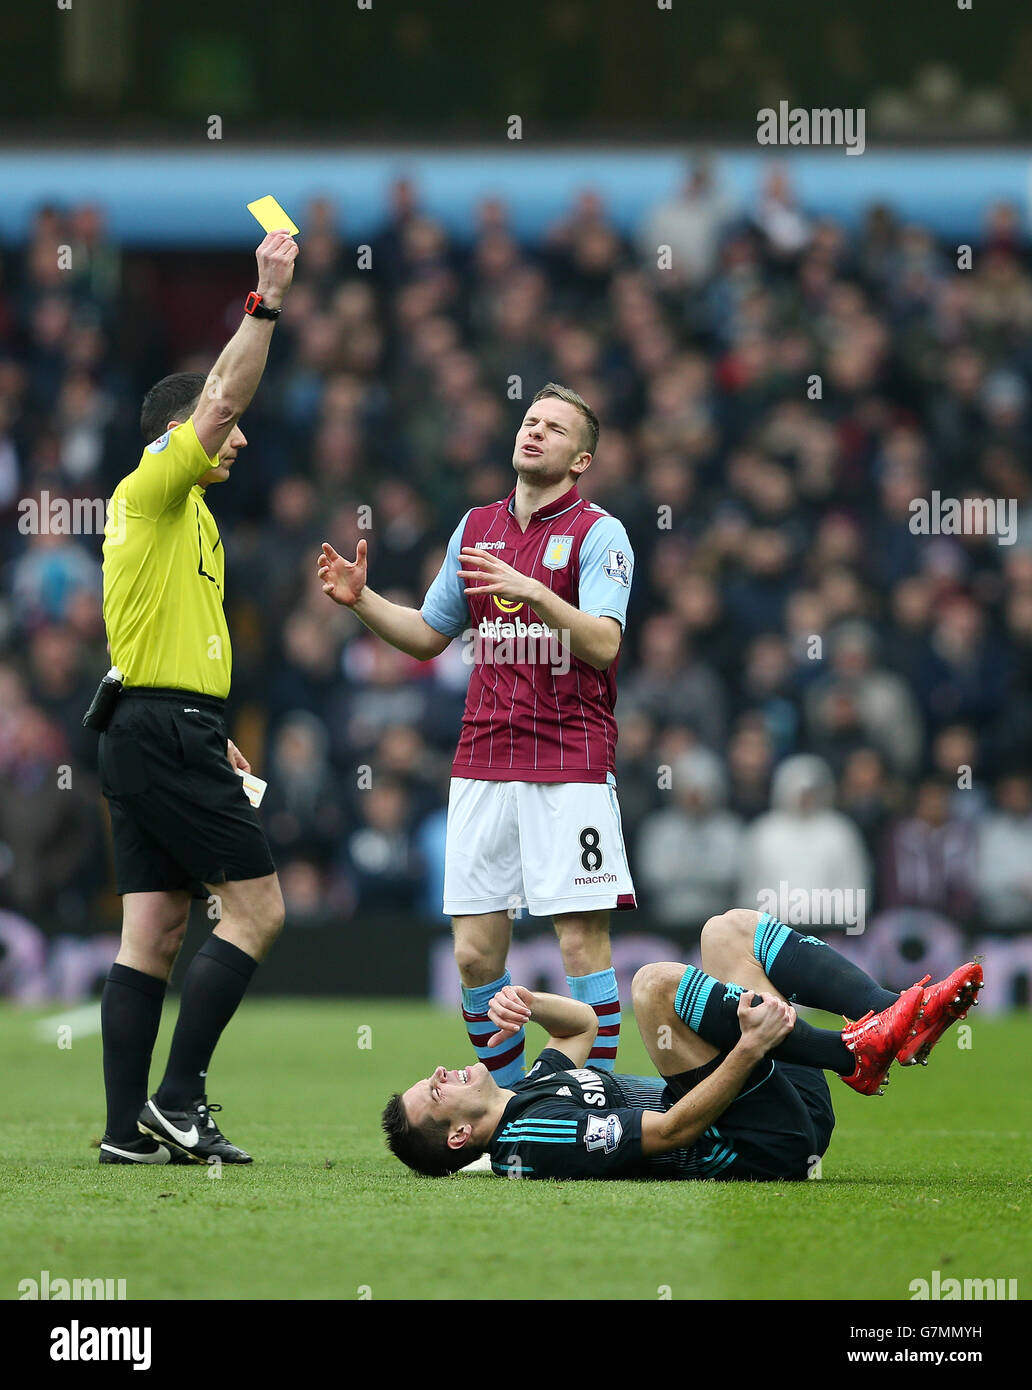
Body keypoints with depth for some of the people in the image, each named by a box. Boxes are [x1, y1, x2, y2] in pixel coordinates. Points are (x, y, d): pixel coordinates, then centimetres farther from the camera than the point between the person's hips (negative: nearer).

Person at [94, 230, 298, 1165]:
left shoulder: (180, 513, 22)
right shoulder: (154, 487, -6)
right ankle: (178, 1098, -10)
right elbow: (223, 396, -19)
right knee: (255, 906, -8)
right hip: (167, 734, -10)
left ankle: (131, 1125, 0)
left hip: (148, 736, 10)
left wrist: (210, 737, 21)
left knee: (155, 931, 4)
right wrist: (267, 301, -18)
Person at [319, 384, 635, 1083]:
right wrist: (362, 599, 10)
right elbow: (428, 635, 26)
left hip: (571, 767, -5)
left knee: (584, 942, -7)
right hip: (483, 762, 5)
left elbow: (603, 643, -16)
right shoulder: (476, 527, 16)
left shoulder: (599, 533, -2)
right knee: (476, 953, 1)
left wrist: (533, 593, -29)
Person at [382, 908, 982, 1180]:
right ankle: (857, 1052, -21)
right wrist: (750, 1048, -29)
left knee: (730, 930, 11)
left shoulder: (527, 1093, 17)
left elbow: (582, 1021, 31)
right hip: (770, 1145, -10)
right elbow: (670, 1131, -21)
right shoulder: (535, 1136, -15)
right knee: (656, 983, -24)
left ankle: (891, 1013, -9)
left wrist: (522, 1000, 7)